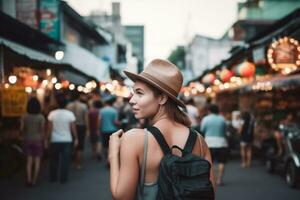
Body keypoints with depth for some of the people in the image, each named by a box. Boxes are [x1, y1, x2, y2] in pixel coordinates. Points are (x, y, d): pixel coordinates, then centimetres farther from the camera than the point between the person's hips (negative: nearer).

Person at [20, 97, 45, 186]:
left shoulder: (24, 117, -6)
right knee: (37, 161, 7)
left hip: (28, 140, 2)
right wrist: (44, 140, 3)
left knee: (29, 161, 9)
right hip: (38, 140, -2)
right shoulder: (41, 117, -11)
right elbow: (42, 130, -9)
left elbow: (21, 129, -5)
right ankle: (34, 181, 8)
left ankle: (29, 180, 1)